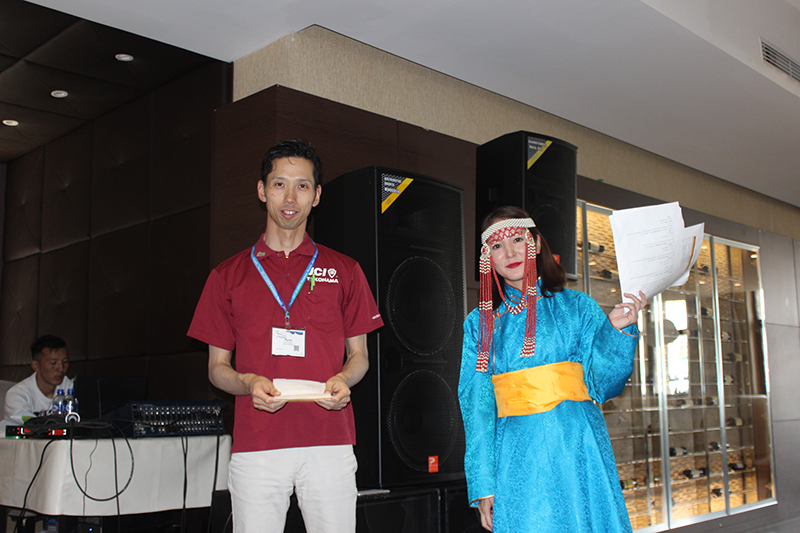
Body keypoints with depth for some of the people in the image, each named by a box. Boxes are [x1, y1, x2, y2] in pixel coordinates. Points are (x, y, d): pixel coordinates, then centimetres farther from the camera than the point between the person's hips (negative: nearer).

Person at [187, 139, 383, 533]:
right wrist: (248, 383, -10)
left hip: (329, 441, 0)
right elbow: (217, 367, 12)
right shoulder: (228, 275, 11)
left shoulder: (344, 271, 12)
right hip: (256, 441, 0)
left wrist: (342, 379, -7)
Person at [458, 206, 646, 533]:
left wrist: (616, 330, -11)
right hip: (517, 460, 0)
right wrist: (483, 485, -1)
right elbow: (477, 407, 5)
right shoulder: (480, 323, 8)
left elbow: (602, 385, 3)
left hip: (576, 451, 0)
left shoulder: (577, 306, 6)